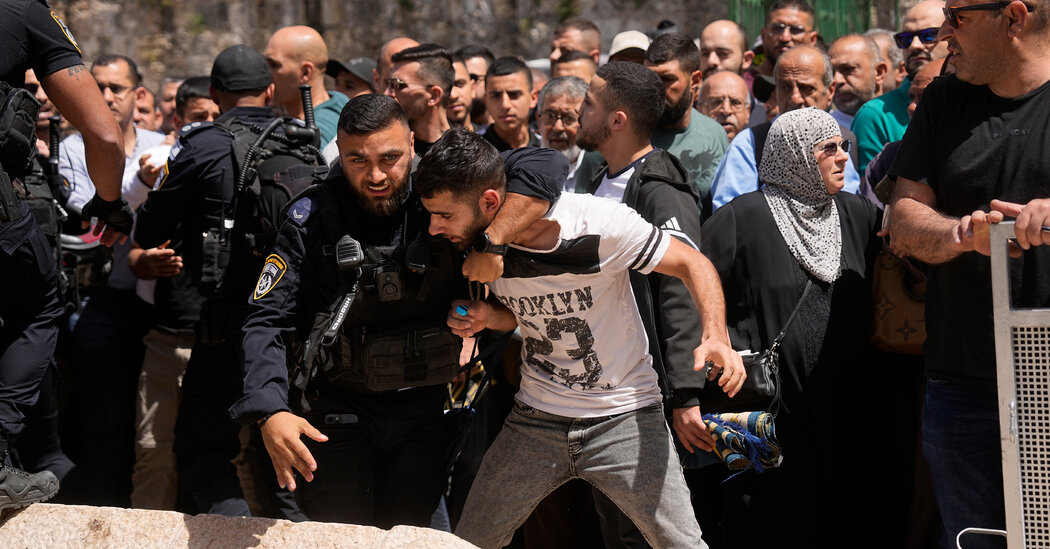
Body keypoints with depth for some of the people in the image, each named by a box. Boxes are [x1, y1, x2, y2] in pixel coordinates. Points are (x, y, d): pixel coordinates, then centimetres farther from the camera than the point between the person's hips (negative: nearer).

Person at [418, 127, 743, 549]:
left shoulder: (600, 223, -23)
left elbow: (691, 263, -12)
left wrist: (716, 337, -28)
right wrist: (487, 317, -9)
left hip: (623, 417, -4)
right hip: (535, 417, 4)